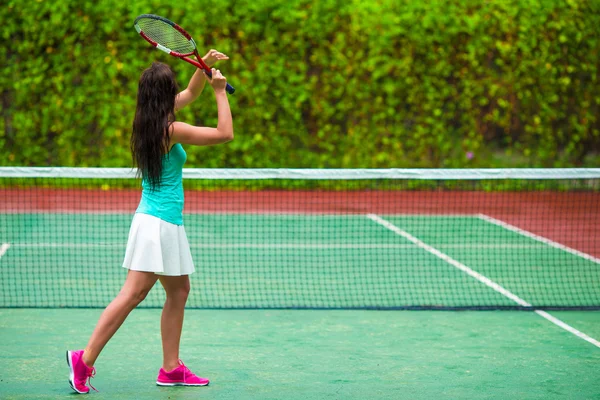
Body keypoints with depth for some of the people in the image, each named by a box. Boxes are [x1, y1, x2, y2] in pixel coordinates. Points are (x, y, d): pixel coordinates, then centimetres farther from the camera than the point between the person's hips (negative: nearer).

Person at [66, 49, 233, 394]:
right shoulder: (171, 130, -17)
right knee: (133, 294, -11)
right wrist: (220, 91, -6)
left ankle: (171, 368, 15)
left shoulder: (152, 120, 8)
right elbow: (226, 134, -13)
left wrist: (205, 65, 11)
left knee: (179, 291, 12)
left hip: (167, 224, 10)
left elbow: (191, 93, 25)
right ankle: (85, 360, -11)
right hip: (158, 223, -10)